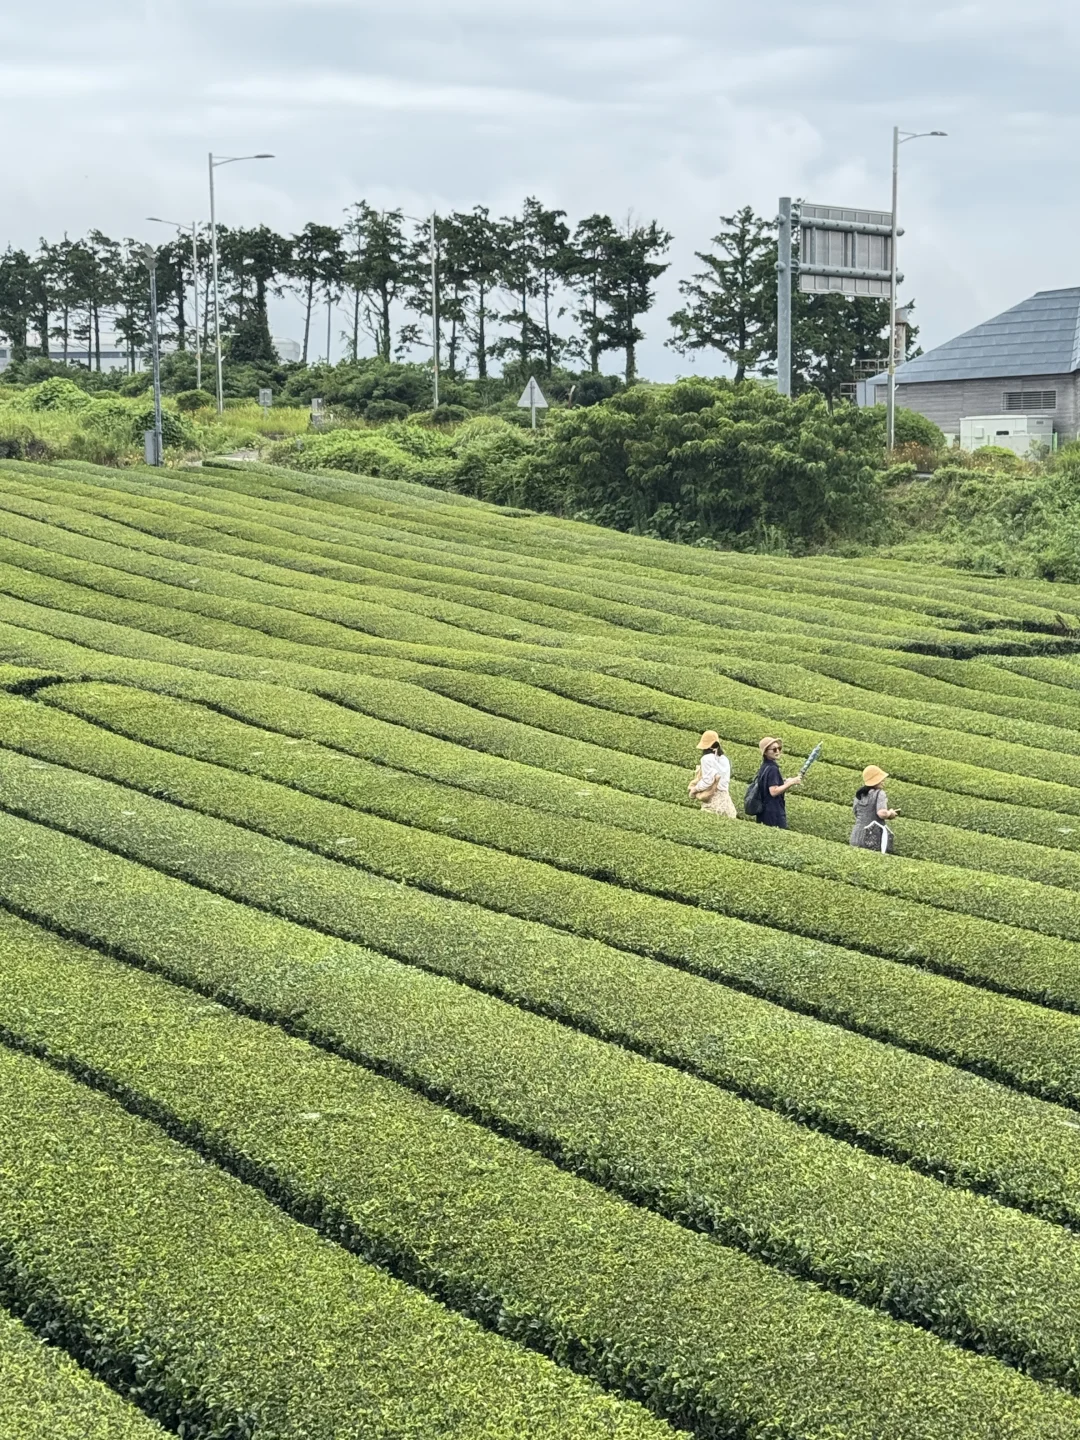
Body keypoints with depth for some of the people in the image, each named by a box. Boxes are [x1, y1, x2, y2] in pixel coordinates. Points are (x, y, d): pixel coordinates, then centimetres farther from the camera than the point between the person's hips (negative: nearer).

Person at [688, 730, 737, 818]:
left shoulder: (707, 758, -7)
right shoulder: (724, 759, 15)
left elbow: (708, 780, -12)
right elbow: (727, 780, 15)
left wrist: (694, 789, 0)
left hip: (712, 798, -7)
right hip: (724, 797, 7)